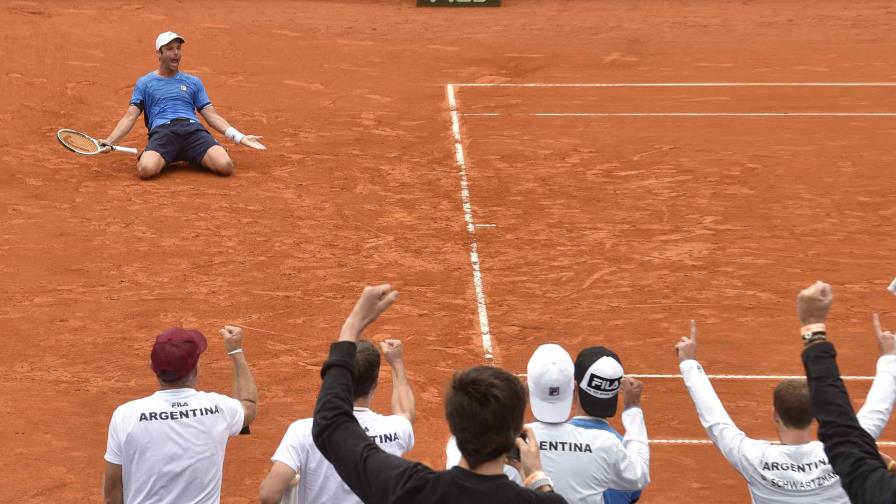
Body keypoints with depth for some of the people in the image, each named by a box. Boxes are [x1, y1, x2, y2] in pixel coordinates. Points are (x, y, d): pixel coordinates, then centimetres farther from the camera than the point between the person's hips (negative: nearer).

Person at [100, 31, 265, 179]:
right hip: (162, 131, -2)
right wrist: (109, 141, -4)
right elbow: (129, 117, 13)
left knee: (225, 165, -28)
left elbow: (212, 116, 22)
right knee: (146, 169, -36)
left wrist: (240, 137, 8)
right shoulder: (145, 83, 21)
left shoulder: (193, 82, 27)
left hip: (193, 129, 2)